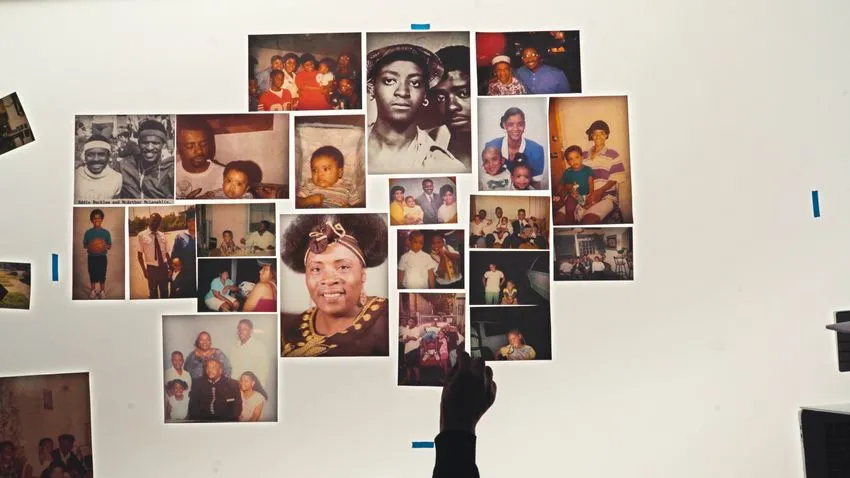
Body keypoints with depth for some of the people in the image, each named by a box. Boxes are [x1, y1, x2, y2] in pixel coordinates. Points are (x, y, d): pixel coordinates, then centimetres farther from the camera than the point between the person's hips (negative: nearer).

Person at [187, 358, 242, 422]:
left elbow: (237, 405, 2)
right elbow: (193, 404, 9)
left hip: (224, 419, -2)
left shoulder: (232, 384, 5)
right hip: (203, 420, 2)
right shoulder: (199, 383, 11)